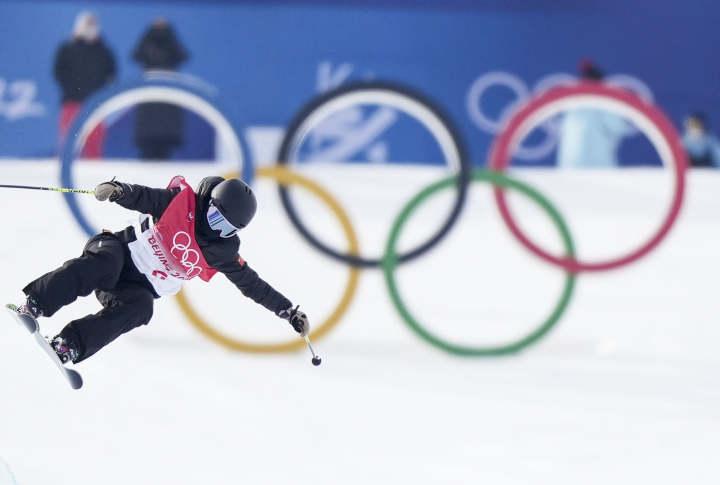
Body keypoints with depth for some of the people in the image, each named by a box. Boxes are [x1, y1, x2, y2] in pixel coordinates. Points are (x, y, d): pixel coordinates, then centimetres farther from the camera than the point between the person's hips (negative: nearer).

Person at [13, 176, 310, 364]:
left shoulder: (222, 251, 6)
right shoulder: (181, 202, -5)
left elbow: (252, 284, 12)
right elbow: (143, 198, -15)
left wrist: (289, 311, 10)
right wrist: (118, 191, -37)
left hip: (141, 288, 3)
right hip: (121, 251, -3)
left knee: (139, 309, -32)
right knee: (103, 263, -38)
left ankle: (67, 346, -43)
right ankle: (31, 306, -42)